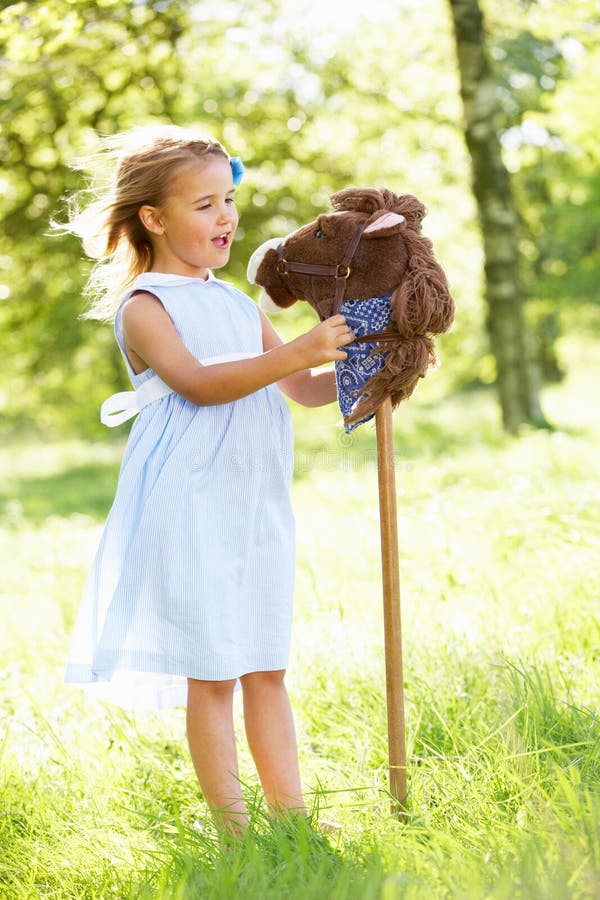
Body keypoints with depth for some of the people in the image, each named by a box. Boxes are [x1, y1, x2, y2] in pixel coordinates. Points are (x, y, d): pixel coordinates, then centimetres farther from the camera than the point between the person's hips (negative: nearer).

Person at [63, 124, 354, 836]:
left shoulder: (238, 305, 17)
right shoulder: (143, 307, -5)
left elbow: (305, 390, 20)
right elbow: (198, 383, -21)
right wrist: (297, 352, -28)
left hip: (256, 505, 7)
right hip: (190, 509, -7)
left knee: (266, 668, 11)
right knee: (212, 673, -2)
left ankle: (291, 816, 17)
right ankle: (232, 829, 5)